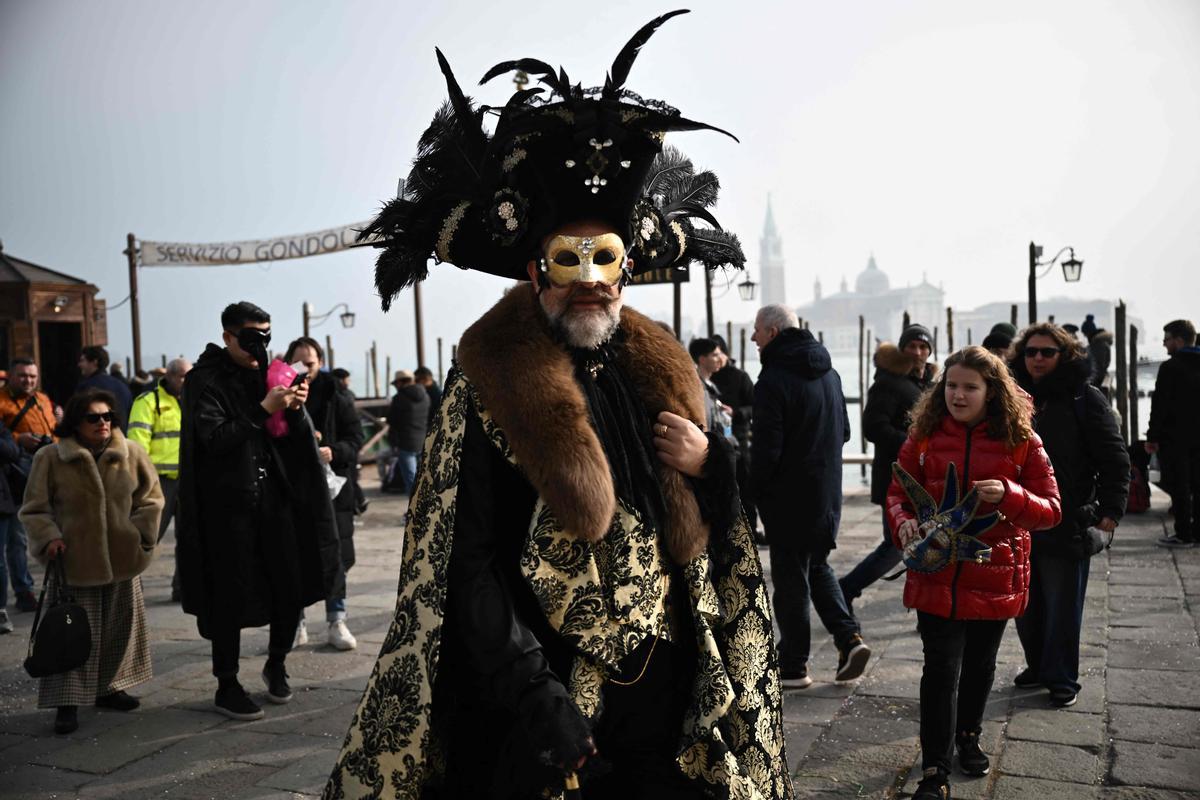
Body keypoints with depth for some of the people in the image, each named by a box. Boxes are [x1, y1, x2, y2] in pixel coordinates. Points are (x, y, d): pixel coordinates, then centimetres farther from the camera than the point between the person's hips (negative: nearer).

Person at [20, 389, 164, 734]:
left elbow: (150, 498, 9)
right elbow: (35, 509, 1)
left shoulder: (131, 454, 0)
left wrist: (140, 534, -2)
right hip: (74, 563, -3)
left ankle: (109, 688, 32)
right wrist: (48, 538, -14)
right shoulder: (50, 458, -6)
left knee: (119, 628, 14)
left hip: (122, 560, 4)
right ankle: (68, 702, 10)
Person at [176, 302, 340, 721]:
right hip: (229, 502, -5)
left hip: (274, 496, 5)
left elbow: (296, 438, 10)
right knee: (231, 595, 1)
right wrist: (263, 410, -21)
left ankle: (276, 664, 29)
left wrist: (295, 409, -10)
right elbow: (214, 438, -17)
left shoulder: (267, 372, 10)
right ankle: (226, 686, 17)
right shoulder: (205, 380, -6)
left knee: (292, 585, 4)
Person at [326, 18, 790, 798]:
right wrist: (534, 698, -18)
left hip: (669, 690, 4)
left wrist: (711, 463, -9)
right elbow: (465, 564, -12)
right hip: (543, 704, -4)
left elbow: (719, 531, 12)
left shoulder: (663, 374, 5)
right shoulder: (492, 383, -9)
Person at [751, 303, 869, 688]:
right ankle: (849, 637, 10)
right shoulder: (828, 373, 8)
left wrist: (750, 493, -9)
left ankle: (793, 666, 14)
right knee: (817, 565, 23)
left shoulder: (773, 380, -19)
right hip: (828, 491, 8)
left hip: (788, 496, -7)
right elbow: (844, 431, 16)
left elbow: (766, 450, -21)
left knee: (790, 577, 4)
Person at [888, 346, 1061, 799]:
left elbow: (1051, 511, -5)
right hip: (937, 575, -1)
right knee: (941, 669, -3)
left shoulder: (1021, 442, -5)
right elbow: (897, 493, 4)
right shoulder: (924, 437, -3)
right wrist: (904, 523, -17)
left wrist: (1009, 496, -25)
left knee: (980, 664, 18)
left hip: (994, 577, 1)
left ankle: (968, 737, 43)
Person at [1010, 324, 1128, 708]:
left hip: (1068, 523, -5)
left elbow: (1115, 460, -6)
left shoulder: (1085, 398, -5)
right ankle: (1037, 665, 30)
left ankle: (1061, 678, 17)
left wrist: (1110, 510, -13)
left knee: (1062, 606, 4)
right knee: (1026, 604, 14)